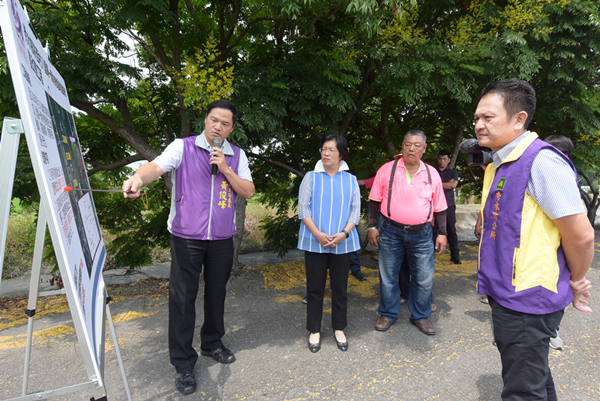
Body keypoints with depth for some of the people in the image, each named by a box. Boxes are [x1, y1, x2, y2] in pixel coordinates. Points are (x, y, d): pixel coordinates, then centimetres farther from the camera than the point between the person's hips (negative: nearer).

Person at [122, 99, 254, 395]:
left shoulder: (237, 155, 8)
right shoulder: (183, 147, -2)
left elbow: (248, 192, 2)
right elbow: (157, 166, -19)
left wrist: (225, 169, -11)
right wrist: (138, 178, -40)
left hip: (221, 238, 3)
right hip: (186, 237, -3)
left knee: (216, 292, 15)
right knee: (183, 298, 0)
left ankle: (212, 343, 38)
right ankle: (184, 364, 15)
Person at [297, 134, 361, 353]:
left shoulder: (351, 180, 6)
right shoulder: (311, 177, 2)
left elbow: (355, 209, 3)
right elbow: (303, 208, -3)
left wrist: (344, 233, -12)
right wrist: (318, 234, -14)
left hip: (342, 243, 1)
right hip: (314, 242, -1)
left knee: (340, 287, 10)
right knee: (315, 287, 6)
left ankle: (339, 329, 27)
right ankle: (314, 331, 21)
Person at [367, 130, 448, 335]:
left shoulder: (432, 173, 4)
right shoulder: (387, 169, -2)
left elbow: (439, 207, 9)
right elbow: (375, 200, 1)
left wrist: (442, 233, 6)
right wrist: (372, 226, -3)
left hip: (422, 234, 2)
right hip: (390, 231, -1)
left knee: (424, 278, 8)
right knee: (387, 276, 9)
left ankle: (420, 316, 29)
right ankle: (388, 314, 28)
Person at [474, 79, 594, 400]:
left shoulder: (541, 162, -19)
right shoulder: (497, 166, 10)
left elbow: (581, 236, -17)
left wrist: (574, 284, -3)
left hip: (527, 301, -9)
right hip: (504, 294, 9)